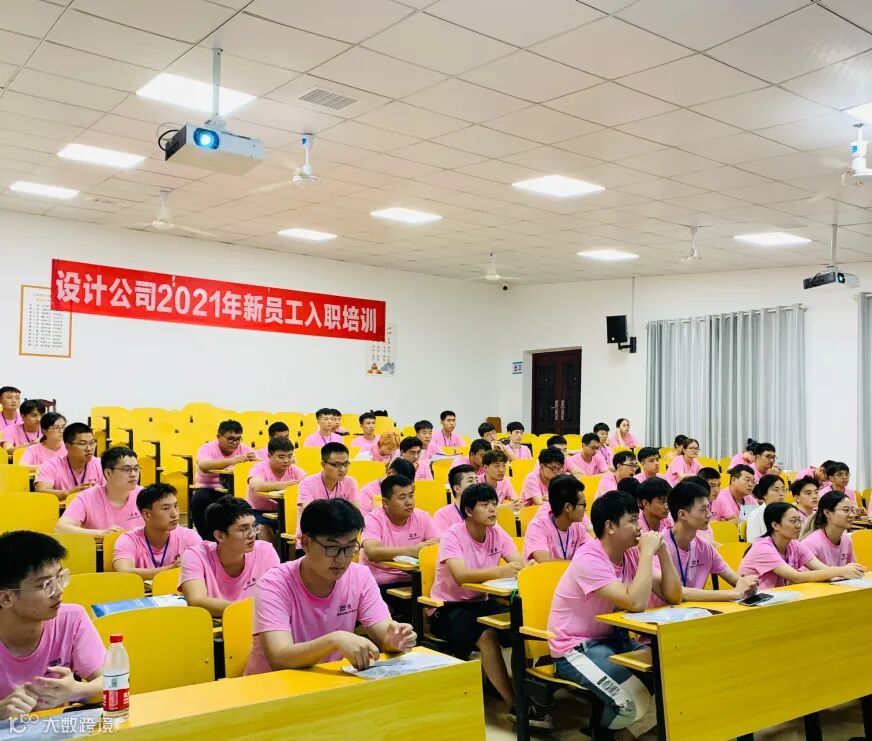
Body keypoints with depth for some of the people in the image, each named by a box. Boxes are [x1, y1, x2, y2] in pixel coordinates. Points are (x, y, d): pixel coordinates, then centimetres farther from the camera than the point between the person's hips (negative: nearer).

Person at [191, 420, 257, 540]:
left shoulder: (244, 449, 1)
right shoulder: (207, 448, -8)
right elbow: (203, 466, -32)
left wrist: (254, 460, -34)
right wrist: (231, 460, -47)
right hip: (210, 491, -2)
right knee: (200, 499, -33)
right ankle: (208, 539, -15)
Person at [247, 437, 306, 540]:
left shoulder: (294, 470, 0)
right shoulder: (260, 468, -13)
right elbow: (256, 486, -35)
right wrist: (284, 485, -38)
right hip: (259, 512, -4)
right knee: (264, 529, -32)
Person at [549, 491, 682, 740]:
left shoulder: (631, 553, 0)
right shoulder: (589, 560, -23)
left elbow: (673, 597, -2)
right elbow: (636, 603, -34)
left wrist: (662, 551, -12)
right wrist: (647, 552, -26)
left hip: (614, 639, 8)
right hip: (576, 648, -8)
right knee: (637, 704, -26)